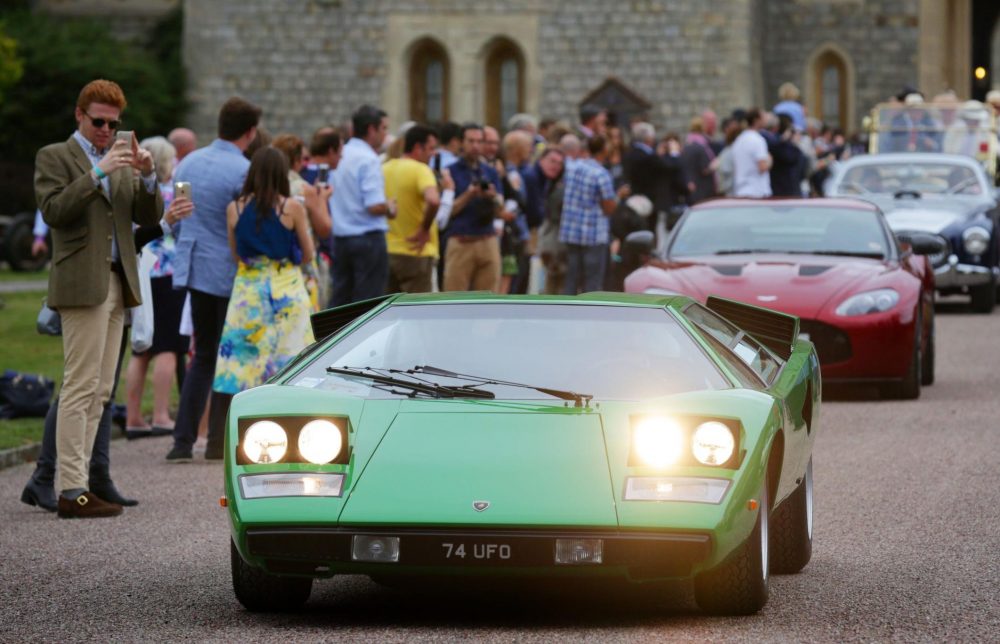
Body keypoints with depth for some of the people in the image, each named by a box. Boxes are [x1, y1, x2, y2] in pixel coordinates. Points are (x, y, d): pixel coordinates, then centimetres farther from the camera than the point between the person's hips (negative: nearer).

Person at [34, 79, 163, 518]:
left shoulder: (121, 161, 21)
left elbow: (149, 217, 13)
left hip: (117, 284, 8)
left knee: (99, 391, 6)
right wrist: (97, 173, -20)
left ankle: (76, 479, 8)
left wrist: (147, 176, -4)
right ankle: (71, 491, -13)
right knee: (80, 387, -11)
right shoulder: (54, 157, 1)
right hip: (82, 284, -7)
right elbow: (54, 210, -14)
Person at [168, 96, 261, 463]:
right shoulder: (243, 172, -15)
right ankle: (218, 442, 5)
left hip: (193, 267, 6)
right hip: (229, 273, -6)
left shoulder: (188, 164, 7)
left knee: (204, 355, 14)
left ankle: (183, 441, 6)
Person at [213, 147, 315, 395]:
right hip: (286, 289, -2)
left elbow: (235, 256, 9)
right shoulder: (293, 208, -7)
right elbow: (307, 256, 2)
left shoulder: (235, 209, 0)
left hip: (247, 290, 2)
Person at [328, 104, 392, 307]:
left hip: (340, 237, 7)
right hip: (367, 237, -7)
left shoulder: (339, 156, 9)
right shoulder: (369, 160, -15)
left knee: (340, 299, 11)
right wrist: (390, 210, -2)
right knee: (367, 301, -2)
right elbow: (375, 206, -23)